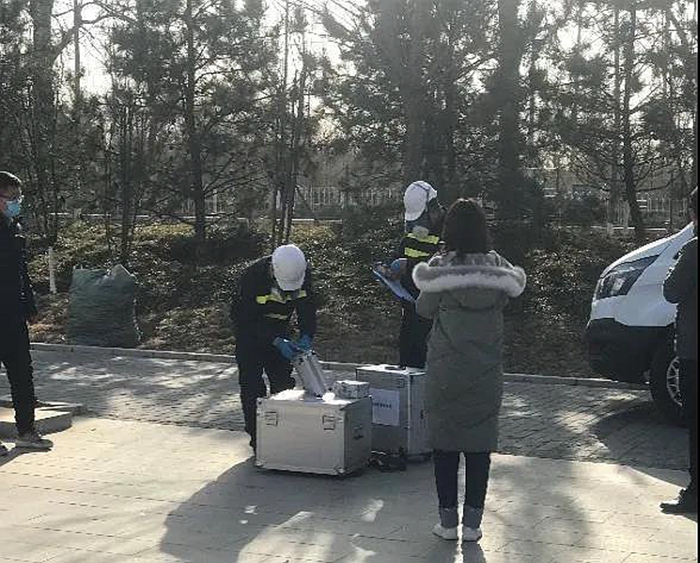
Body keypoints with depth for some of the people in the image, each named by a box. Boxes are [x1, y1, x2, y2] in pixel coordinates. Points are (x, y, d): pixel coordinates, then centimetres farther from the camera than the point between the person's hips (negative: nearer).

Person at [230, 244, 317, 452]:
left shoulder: (305, 274, -20)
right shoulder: (253, 276, -33)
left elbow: (307, 309, -9)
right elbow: (247, 319, -29)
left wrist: (306, 337, -27)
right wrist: (276, 342, -36)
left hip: (278, 329, 4)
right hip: (249, 329, -4)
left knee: (283, 383, 3)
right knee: (252, 387, -8)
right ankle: (257, 438, -1)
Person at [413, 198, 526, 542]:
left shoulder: (439, 269, -12)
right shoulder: (498, 269, -4)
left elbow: (424, 309, 0)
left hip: (445, 371, -2)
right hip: (486, 372, 2)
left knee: (445, 442, 8)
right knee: (479, 443, 9)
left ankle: (448, 521, 12)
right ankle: (472, 523, 12)